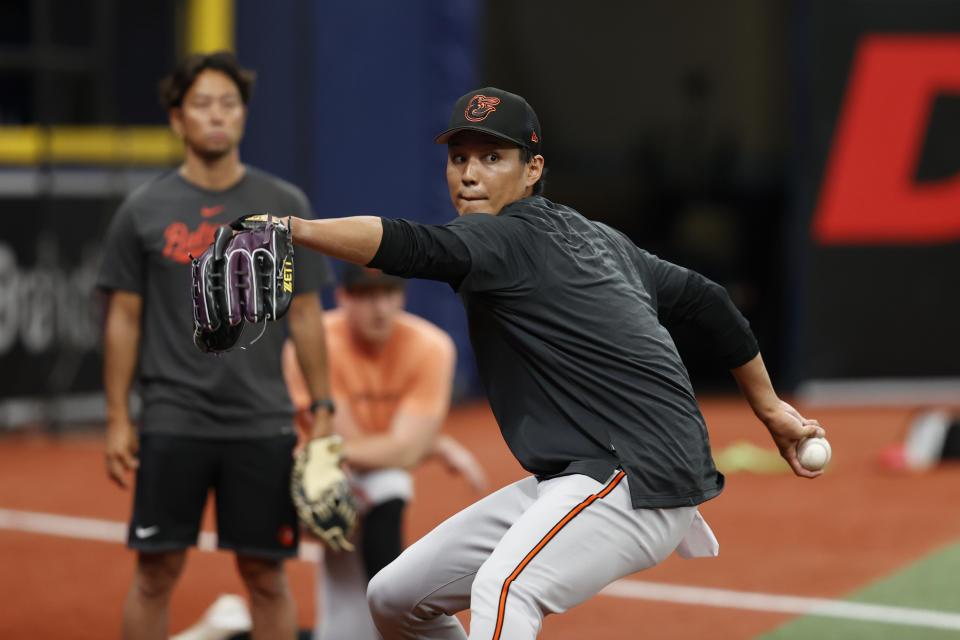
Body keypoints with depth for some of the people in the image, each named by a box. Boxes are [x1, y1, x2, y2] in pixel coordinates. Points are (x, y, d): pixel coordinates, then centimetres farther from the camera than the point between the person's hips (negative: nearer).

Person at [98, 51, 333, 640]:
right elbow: (124, 319, 6)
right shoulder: (144, 211, 3)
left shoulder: (285, 206, 4)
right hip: (172, 426, -1)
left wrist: (323, 409, 3)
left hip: (263, 427, 1)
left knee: (266, 575, 3)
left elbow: (305, 314, 8)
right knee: (157, 572, 0)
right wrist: (118, 420, 1)